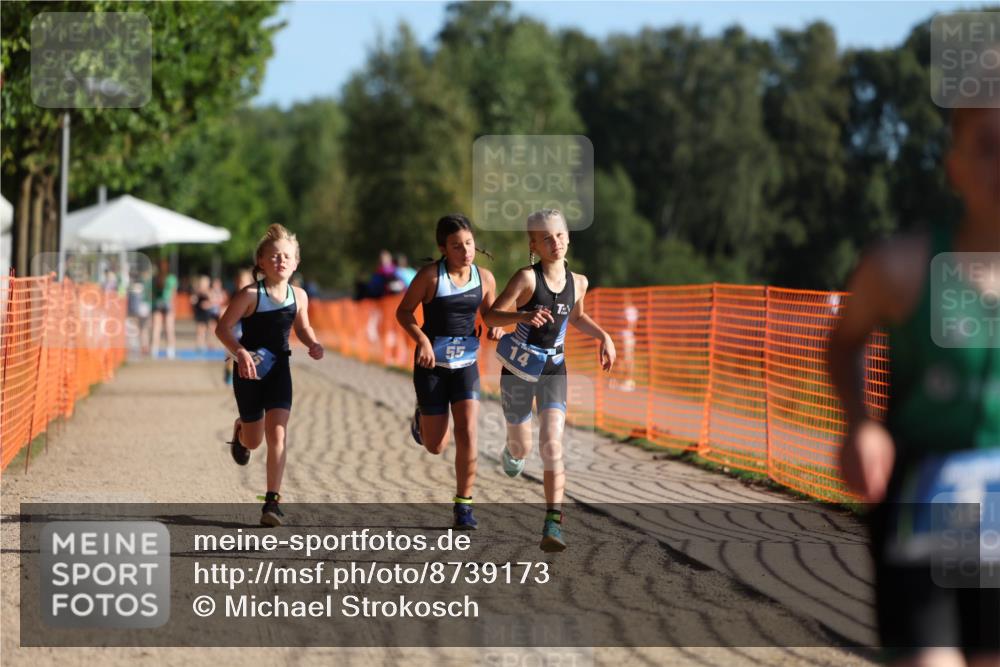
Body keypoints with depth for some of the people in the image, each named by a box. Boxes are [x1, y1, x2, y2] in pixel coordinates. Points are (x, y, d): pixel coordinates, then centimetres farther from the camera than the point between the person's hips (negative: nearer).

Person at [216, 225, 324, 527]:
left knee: (277, 434, -13)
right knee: (254, 440, 11)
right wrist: (240, 352, -29)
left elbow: (302, 327, 14)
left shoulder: (298, 296, -3)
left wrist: (313, 344, -7)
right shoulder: (250, 295, -16)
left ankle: (272, 502, -10)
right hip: (250, 369, -2)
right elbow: (223, 328, -13)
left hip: (279, 369, 2)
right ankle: (239, 430, 51)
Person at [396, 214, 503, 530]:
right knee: (435, 446, 6)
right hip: (431, 364, -2)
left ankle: (463, 504, 1)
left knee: (467, 435, -13)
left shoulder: (485, 278, -1)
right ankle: (422, 417, 42)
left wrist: (495, 329, -9)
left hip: (466, 364, 2)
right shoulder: (430, 275, -12)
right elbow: (403, 311, -5)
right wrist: (422, 340, -21)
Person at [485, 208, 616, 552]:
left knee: (552, 446, -17)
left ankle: (553, 525, -23)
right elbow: (491, 316, -20)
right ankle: (511, 453, 56)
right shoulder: (527, 277, -15)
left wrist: (604, 337, 6)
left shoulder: (578, 282, 1)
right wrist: (524, 316, -38)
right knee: (522, 449, 15)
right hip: (518, 370, -2)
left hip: (553, 371, 2)